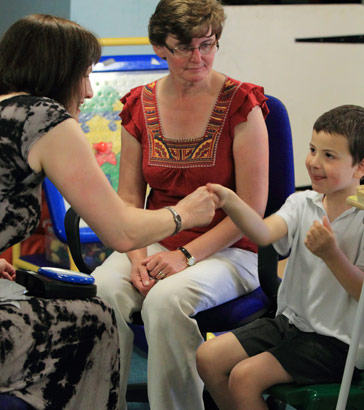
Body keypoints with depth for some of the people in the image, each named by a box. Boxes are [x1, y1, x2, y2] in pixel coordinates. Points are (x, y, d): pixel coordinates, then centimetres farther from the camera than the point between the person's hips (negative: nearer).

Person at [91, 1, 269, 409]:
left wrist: (187, 255, -16)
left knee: (167, 299, -34)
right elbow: (129, 197, 8)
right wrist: (137, 257, -11)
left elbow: (252, 207, -8)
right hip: (155, 240, 4)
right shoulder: (140, 105, 7)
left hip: (226, 250, -3)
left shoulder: (241, 104, -6)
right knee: (101, 290, -27)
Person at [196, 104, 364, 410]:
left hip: (336, 340, -7)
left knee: (245, 377, -18)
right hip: (291, 320, 7)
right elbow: (264, 233, -18)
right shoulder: (303, 203, 2)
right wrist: (230, 202, -35)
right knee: (209, 357, 2)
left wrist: (331, 254, -28)